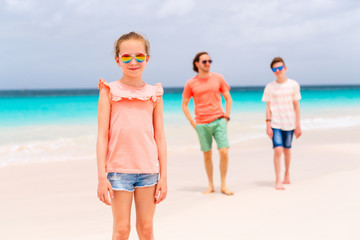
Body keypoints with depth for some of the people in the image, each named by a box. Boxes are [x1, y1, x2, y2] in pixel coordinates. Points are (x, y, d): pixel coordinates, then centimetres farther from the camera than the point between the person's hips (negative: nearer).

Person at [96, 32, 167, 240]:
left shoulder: (154, 94, 7)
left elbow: (160, 137, 8)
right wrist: (102, 177, -5)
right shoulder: (109, 91, 1)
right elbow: (102, 135, -1)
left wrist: (163, 176, 5)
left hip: (148, 168, 2)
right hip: (119, 168, -2)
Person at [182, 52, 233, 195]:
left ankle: (223, 185, 5)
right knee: (207, 155, 6)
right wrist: (192, 122, 1)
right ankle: (210, 185, 18)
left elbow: (228, 98, 12)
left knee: (224, 152, -8)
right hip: (201, 124, 0)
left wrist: (227, 115, 2)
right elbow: (184, 105, 10)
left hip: (219, 121, 0)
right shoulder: (191, 83, 3)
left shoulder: (218, 78, 6)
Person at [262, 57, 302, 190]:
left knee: (287, 149, 11)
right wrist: (268, 125, -4)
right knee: (278, 150, -12)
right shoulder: (269, 87, 2)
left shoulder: (293, 85, 2)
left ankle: (287, 175, 32)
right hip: (275, 124, -1)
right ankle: (278, 181, -6)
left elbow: (296, 106, 5)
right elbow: (268, 107, 3)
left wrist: (298, 125, 2)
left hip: (289, 123, 1)